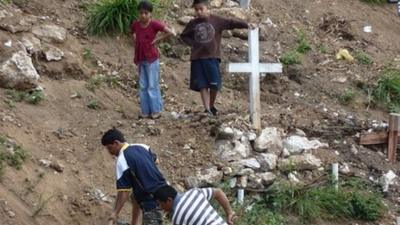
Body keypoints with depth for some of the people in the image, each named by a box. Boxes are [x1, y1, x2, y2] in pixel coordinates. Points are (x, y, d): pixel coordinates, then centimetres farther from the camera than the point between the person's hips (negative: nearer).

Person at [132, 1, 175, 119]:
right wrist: (136, 41, 7)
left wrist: (157, 40, -13)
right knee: (142, 86, 8)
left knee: (152, 86, -3)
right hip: (140, 59, 6)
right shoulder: (135, 24, 1)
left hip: (152, 59, -5)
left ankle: (156, 111, 4)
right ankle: (145, 111, 13)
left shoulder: (154, 24, -14)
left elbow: (170, 32, -18)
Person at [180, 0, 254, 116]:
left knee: (214, 84, 0)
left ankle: (212, 106, 23)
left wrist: (246, 24, -21)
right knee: (202, 85, -1)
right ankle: (207, 109, 0)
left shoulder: (216, 20, -1)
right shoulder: (193, 23, 7)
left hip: (212, 57, -2)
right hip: (197, 58, 2)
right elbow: (184, 36, 17)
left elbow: (231, 23, -8)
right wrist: (192, 43, 0)